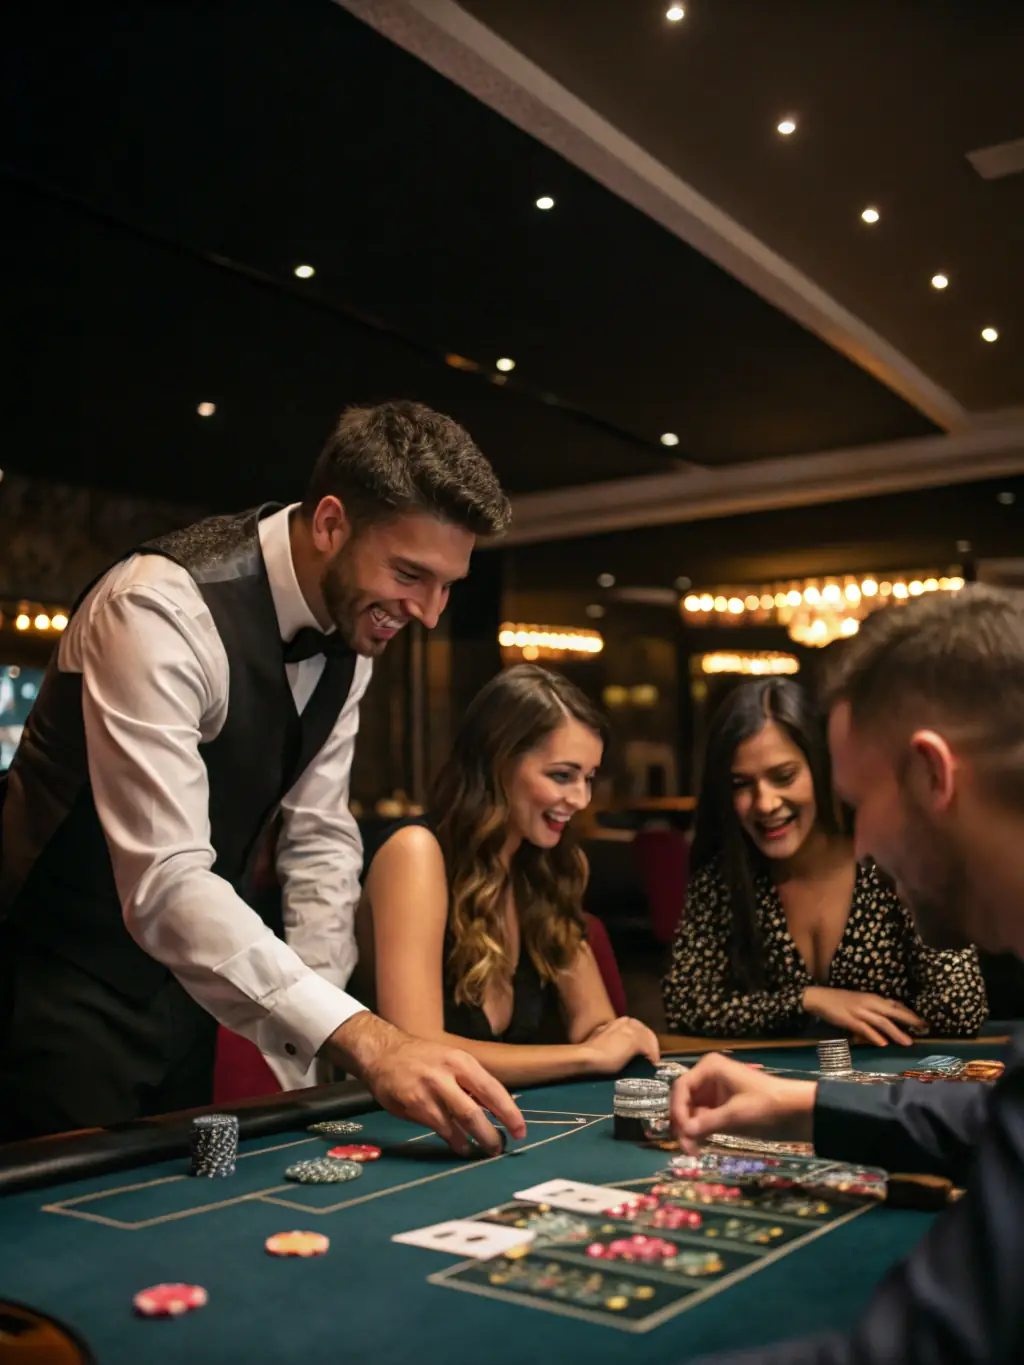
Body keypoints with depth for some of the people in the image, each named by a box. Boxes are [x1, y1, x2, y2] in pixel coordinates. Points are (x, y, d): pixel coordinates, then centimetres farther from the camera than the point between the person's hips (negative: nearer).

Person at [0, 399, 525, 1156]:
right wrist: (364, 1040, -45)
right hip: (69, 981, -7)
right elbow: (164, 884, -38)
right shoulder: (163, 608, -29)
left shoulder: (351, 623, -6)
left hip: (185, 973, 7)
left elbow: (320, 839, -2)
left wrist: (314, 1051, -8)